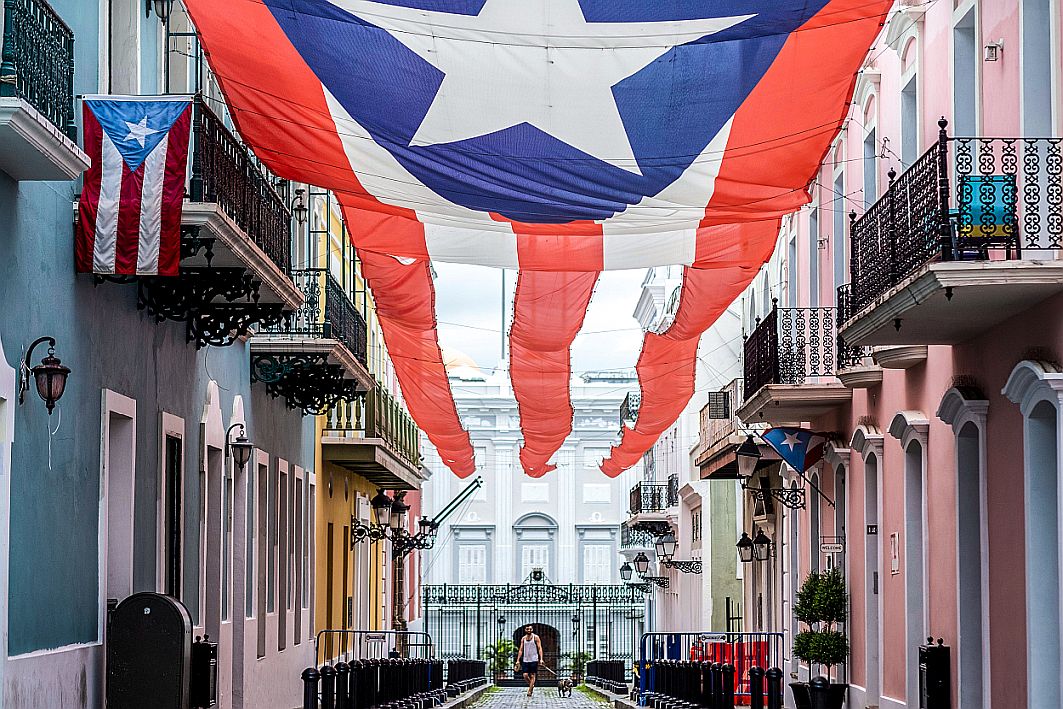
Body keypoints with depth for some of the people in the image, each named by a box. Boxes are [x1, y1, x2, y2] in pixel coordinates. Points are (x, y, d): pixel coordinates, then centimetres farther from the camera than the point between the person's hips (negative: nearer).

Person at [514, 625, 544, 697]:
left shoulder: (536, 637, -1)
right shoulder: (523, 639, 9)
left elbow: (540, 649, -5)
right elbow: (521, 650, 11)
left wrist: (541, 659, -16)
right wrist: (518, 660, 4)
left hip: (534, 660, -3)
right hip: (525, 660, 3)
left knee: (532, 676, -3)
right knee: (525, 675, -5)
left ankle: (529, 691, 1)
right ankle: (531, 685, 22)